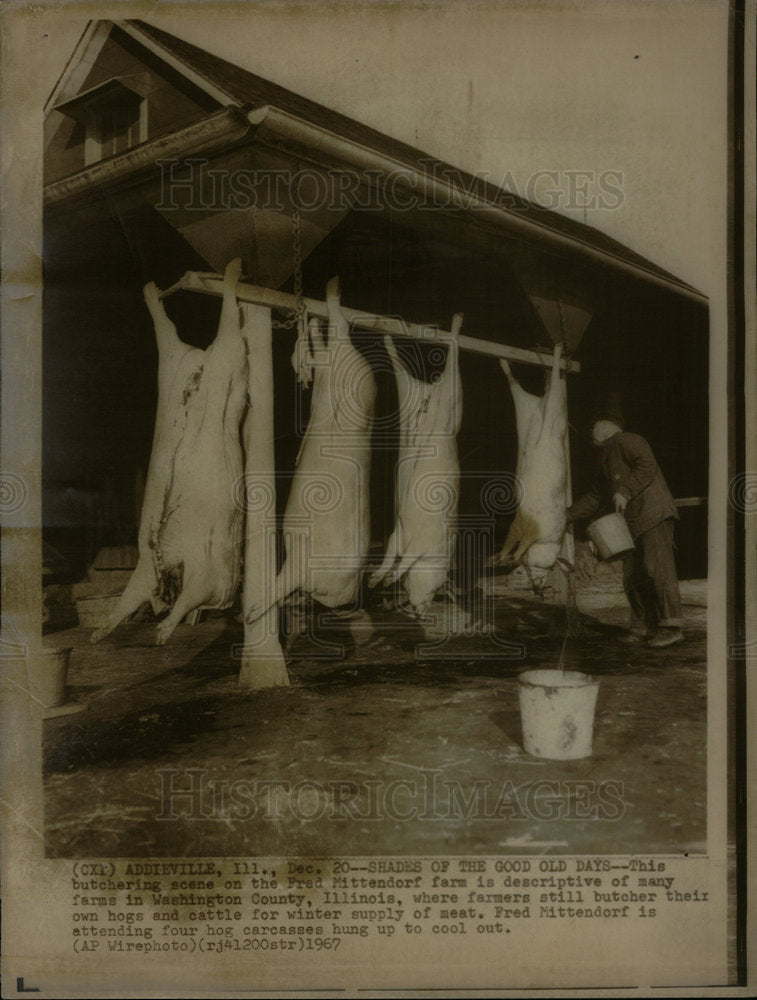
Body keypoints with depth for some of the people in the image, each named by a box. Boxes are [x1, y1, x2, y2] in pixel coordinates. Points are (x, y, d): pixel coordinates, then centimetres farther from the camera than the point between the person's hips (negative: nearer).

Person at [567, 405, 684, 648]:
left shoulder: (626, 441, -1)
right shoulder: (606, 460, 27)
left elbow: (647, 465, -18)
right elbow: (594, 498, 31)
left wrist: (625, 491, -21)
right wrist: (568, 515, 23)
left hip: (654, 512, -10)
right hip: (633, 523, 10)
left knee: (657, 567, -15)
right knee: (632, 575, 6)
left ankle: (671, 626, -17)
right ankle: (643, 627, 12)